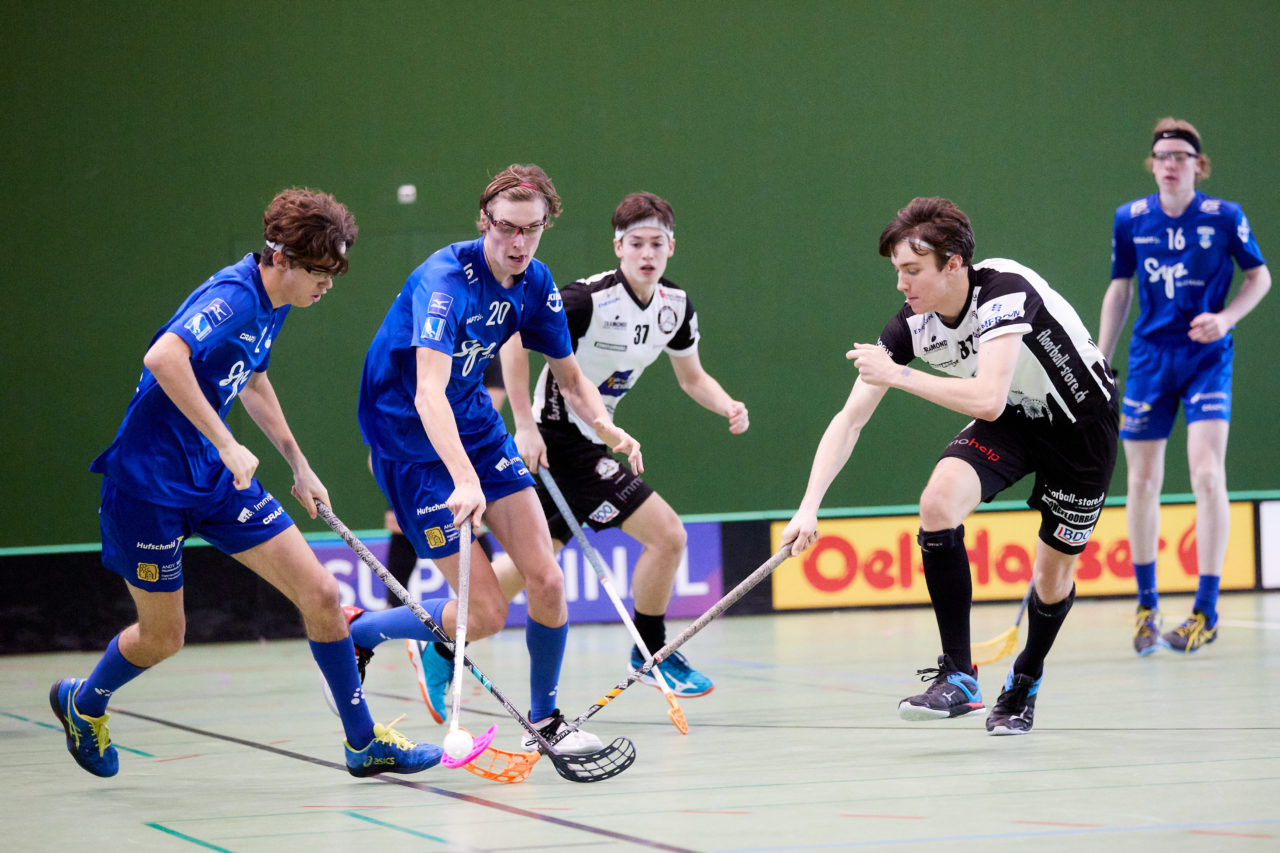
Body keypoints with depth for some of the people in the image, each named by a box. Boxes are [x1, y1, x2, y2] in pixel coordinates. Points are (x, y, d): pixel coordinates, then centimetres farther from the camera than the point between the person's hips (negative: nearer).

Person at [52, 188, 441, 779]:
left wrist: (297, 464, 28)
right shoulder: (231, 297, -23)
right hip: (149, 479, -8)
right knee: (162, 637, 8)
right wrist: (226, 445, -39)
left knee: (319, 593, -3)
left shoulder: (272, 306, 6)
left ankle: (363, 741, 8)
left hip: (217, 476, 8)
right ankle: (83, 703, 40)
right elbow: (162, 357, -41)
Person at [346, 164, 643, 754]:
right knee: (485, 613, -9)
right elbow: (428, 394, -39)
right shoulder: (445, 279, -28)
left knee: (546, 580, -4)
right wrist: (464, 480, -53)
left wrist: (607, 427, -13)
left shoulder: (536, 285, -4)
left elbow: (570, 378, 8)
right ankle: (352, 632, 15)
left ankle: (544, 721, 16)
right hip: (410, 443, -7)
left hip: (478, 428, 7)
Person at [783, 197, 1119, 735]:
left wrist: (897, 374, -38)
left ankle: (1024, 682, 33)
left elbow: (988, 400, -45)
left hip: (1082, 422, -4)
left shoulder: (1004, 291, -34)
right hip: (1012, 420, 5)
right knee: (938, 502, -22)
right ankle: (958, 677, -18)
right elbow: (850, 420, -14)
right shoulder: (910, 325, -16)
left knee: (1052, 577, 2)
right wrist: (808, 508, -25)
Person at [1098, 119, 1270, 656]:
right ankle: (1146, 605, 19)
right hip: (1149, 360, 3)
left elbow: (1259, 275, 6)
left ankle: (1206, 612, -11)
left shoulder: (1225, 217, -6)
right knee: (1142, 482, 4)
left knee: (1207, 475, -16)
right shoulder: (1130, 220, 1)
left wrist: (1227, 317, -12)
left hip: (1206, 357, -3)